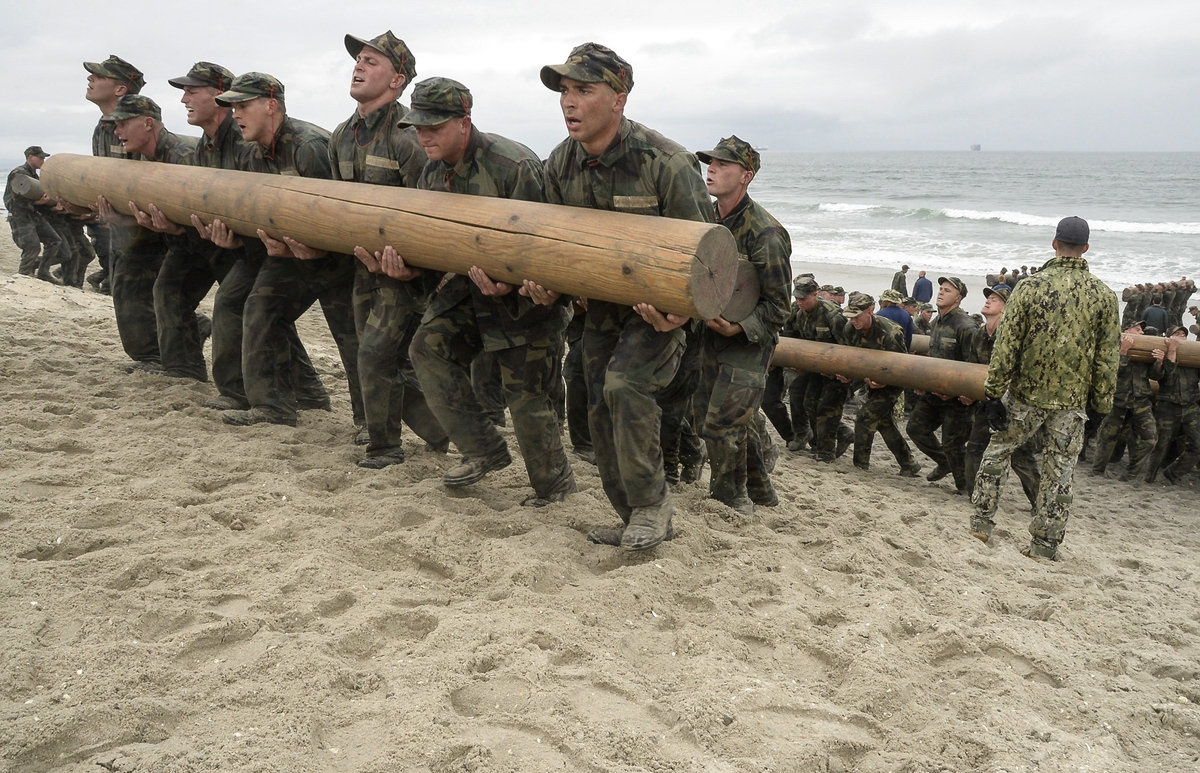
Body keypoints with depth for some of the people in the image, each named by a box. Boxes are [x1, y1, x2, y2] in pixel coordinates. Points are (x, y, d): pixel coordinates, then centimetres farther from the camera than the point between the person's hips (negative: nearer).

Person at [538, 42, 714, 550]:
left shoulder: (666, 163, -24)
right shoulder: (560, 165, -5)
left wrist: (681, 311, -33)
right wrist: (549, 288, -13)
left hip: (660, 303, -6)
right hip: (602, 303, 7)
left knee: (624, 382, -28)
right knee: (602, 413, 6)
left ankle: (652, 502, -8)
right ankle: (636, 521, 23)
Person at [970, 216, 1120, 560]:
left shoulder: (1030, 287, -10)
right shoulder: (1103, 295, -3)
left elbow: (1006, 346, -9)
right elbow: (1107, 357, 1)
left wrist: (994, 393, -3)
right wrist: (1102, 403, 10)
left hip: (1026, 394, -1)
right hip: (1072, 402, 1)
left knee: (997, 453, 18)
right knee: (1058, 473, 9)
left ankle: (981, 523, 21)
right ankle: (1044, 546, 15)